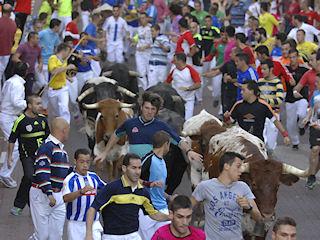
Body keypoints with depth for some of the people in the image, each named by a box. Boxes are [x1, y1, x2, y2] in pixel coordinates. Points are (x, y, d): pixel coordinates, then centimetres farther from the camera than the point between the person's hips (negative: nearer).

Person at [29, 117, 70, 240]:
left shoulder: (61, 149, 16)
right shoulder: (47, 147, -14)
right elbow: (41, 172, -22)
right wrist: (49, 194, -26)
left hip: (59, 197, 9)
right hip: (42, 196, -9)